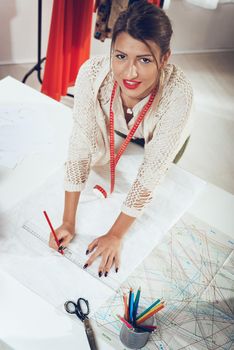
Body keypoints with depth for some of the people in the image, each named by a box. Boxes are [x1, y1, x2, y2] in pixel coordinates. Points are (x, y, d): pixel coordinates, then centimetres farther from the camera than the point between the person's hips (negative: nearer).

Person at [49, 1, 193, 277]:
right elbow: (81, 144, -33)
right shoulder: (92, 73, -40)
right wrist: (68, 221, -33)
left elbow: (152, 172, -38)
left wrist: (115, 235, -35)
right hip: (118, 131, 2)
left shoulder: (177, 92, -44)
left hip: (160, 137, -1)